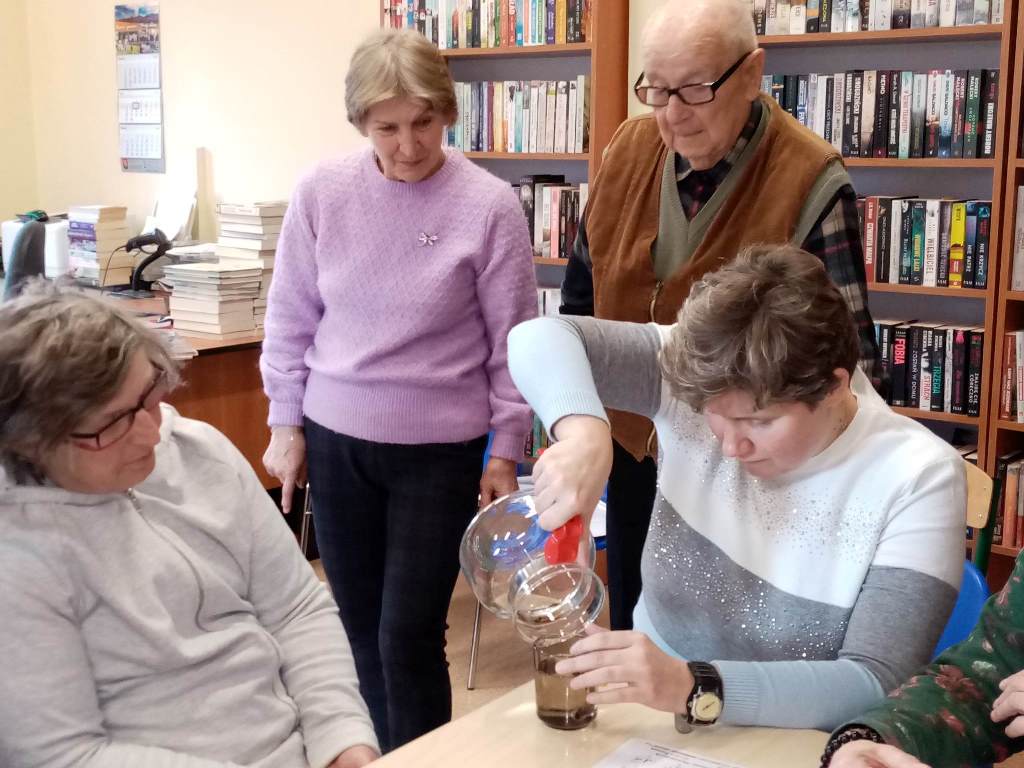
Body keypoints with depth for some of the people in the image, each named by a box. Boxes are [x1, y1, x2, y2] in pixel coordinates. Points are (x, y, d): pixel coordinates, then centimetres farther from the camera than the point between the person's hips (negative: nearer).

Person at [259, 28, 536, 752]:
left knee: (409, 638, 0)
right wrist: (287, 424, 8)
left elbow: (512, 341, -4)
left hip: (441, 453, -3)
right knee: (362, 631, 13)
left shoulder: (490, 206, -11)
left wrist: (506, 451, -1)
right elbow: (291, 318, 6)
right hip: (336, 444, 3)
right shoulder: (322, 191, -3)